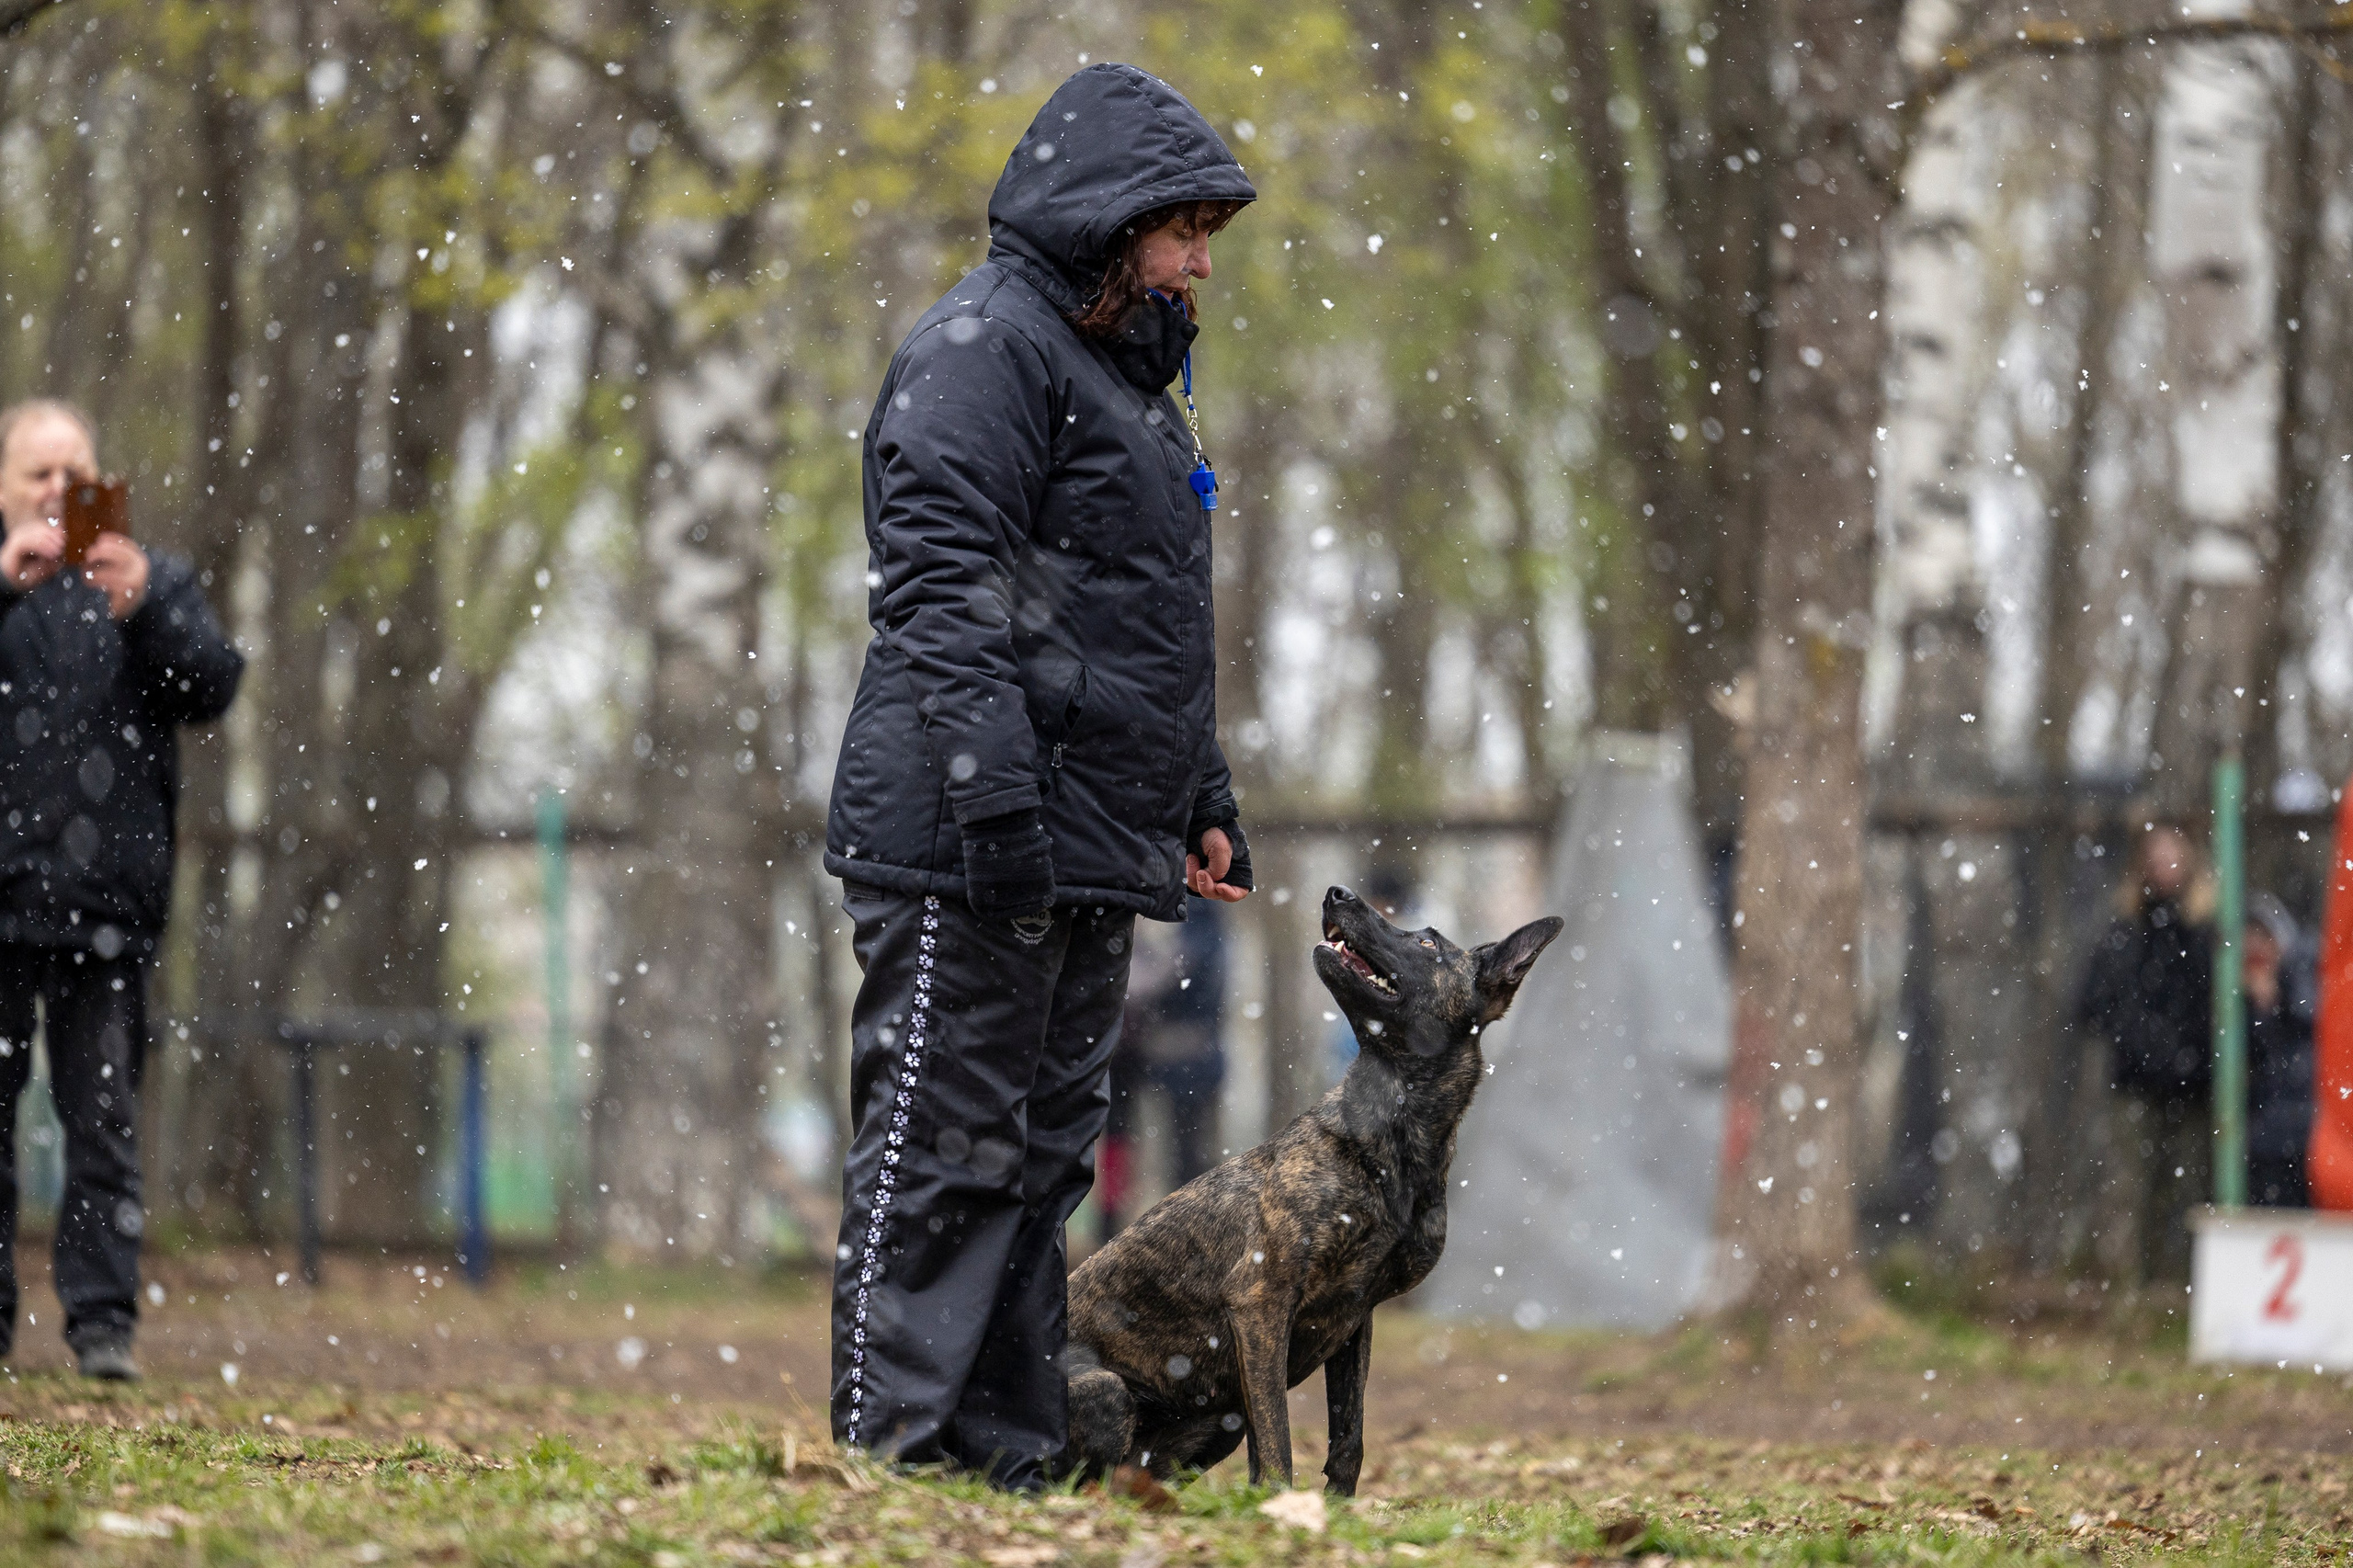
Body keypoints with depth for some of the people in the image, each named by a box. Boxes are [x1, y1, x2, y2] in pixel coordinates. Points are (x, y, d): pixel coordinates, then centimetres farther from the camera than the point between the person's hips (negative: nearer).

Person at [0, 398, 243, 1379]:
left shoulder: (154, 583, 15)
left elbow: (212, 689, 1)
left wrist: (146, 608, -15)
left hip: (106, 900, 0)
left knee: (104, 1116, -4)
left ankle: (103, 1320, -5)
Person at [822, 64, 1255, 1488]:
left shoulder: (1125, 368, 22)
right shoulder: (984, 351, -10)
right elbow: (941, 594, -18)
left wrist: (1204, 803, 25)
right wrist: (996, 802, -25)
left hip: (1093, 858, 10)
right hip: (971, 851, -10)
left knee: (1046, 1155, 10)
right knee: (942, 1150, -8)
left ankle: (1014, 1461, 14)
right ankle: (884, 1454, -6)